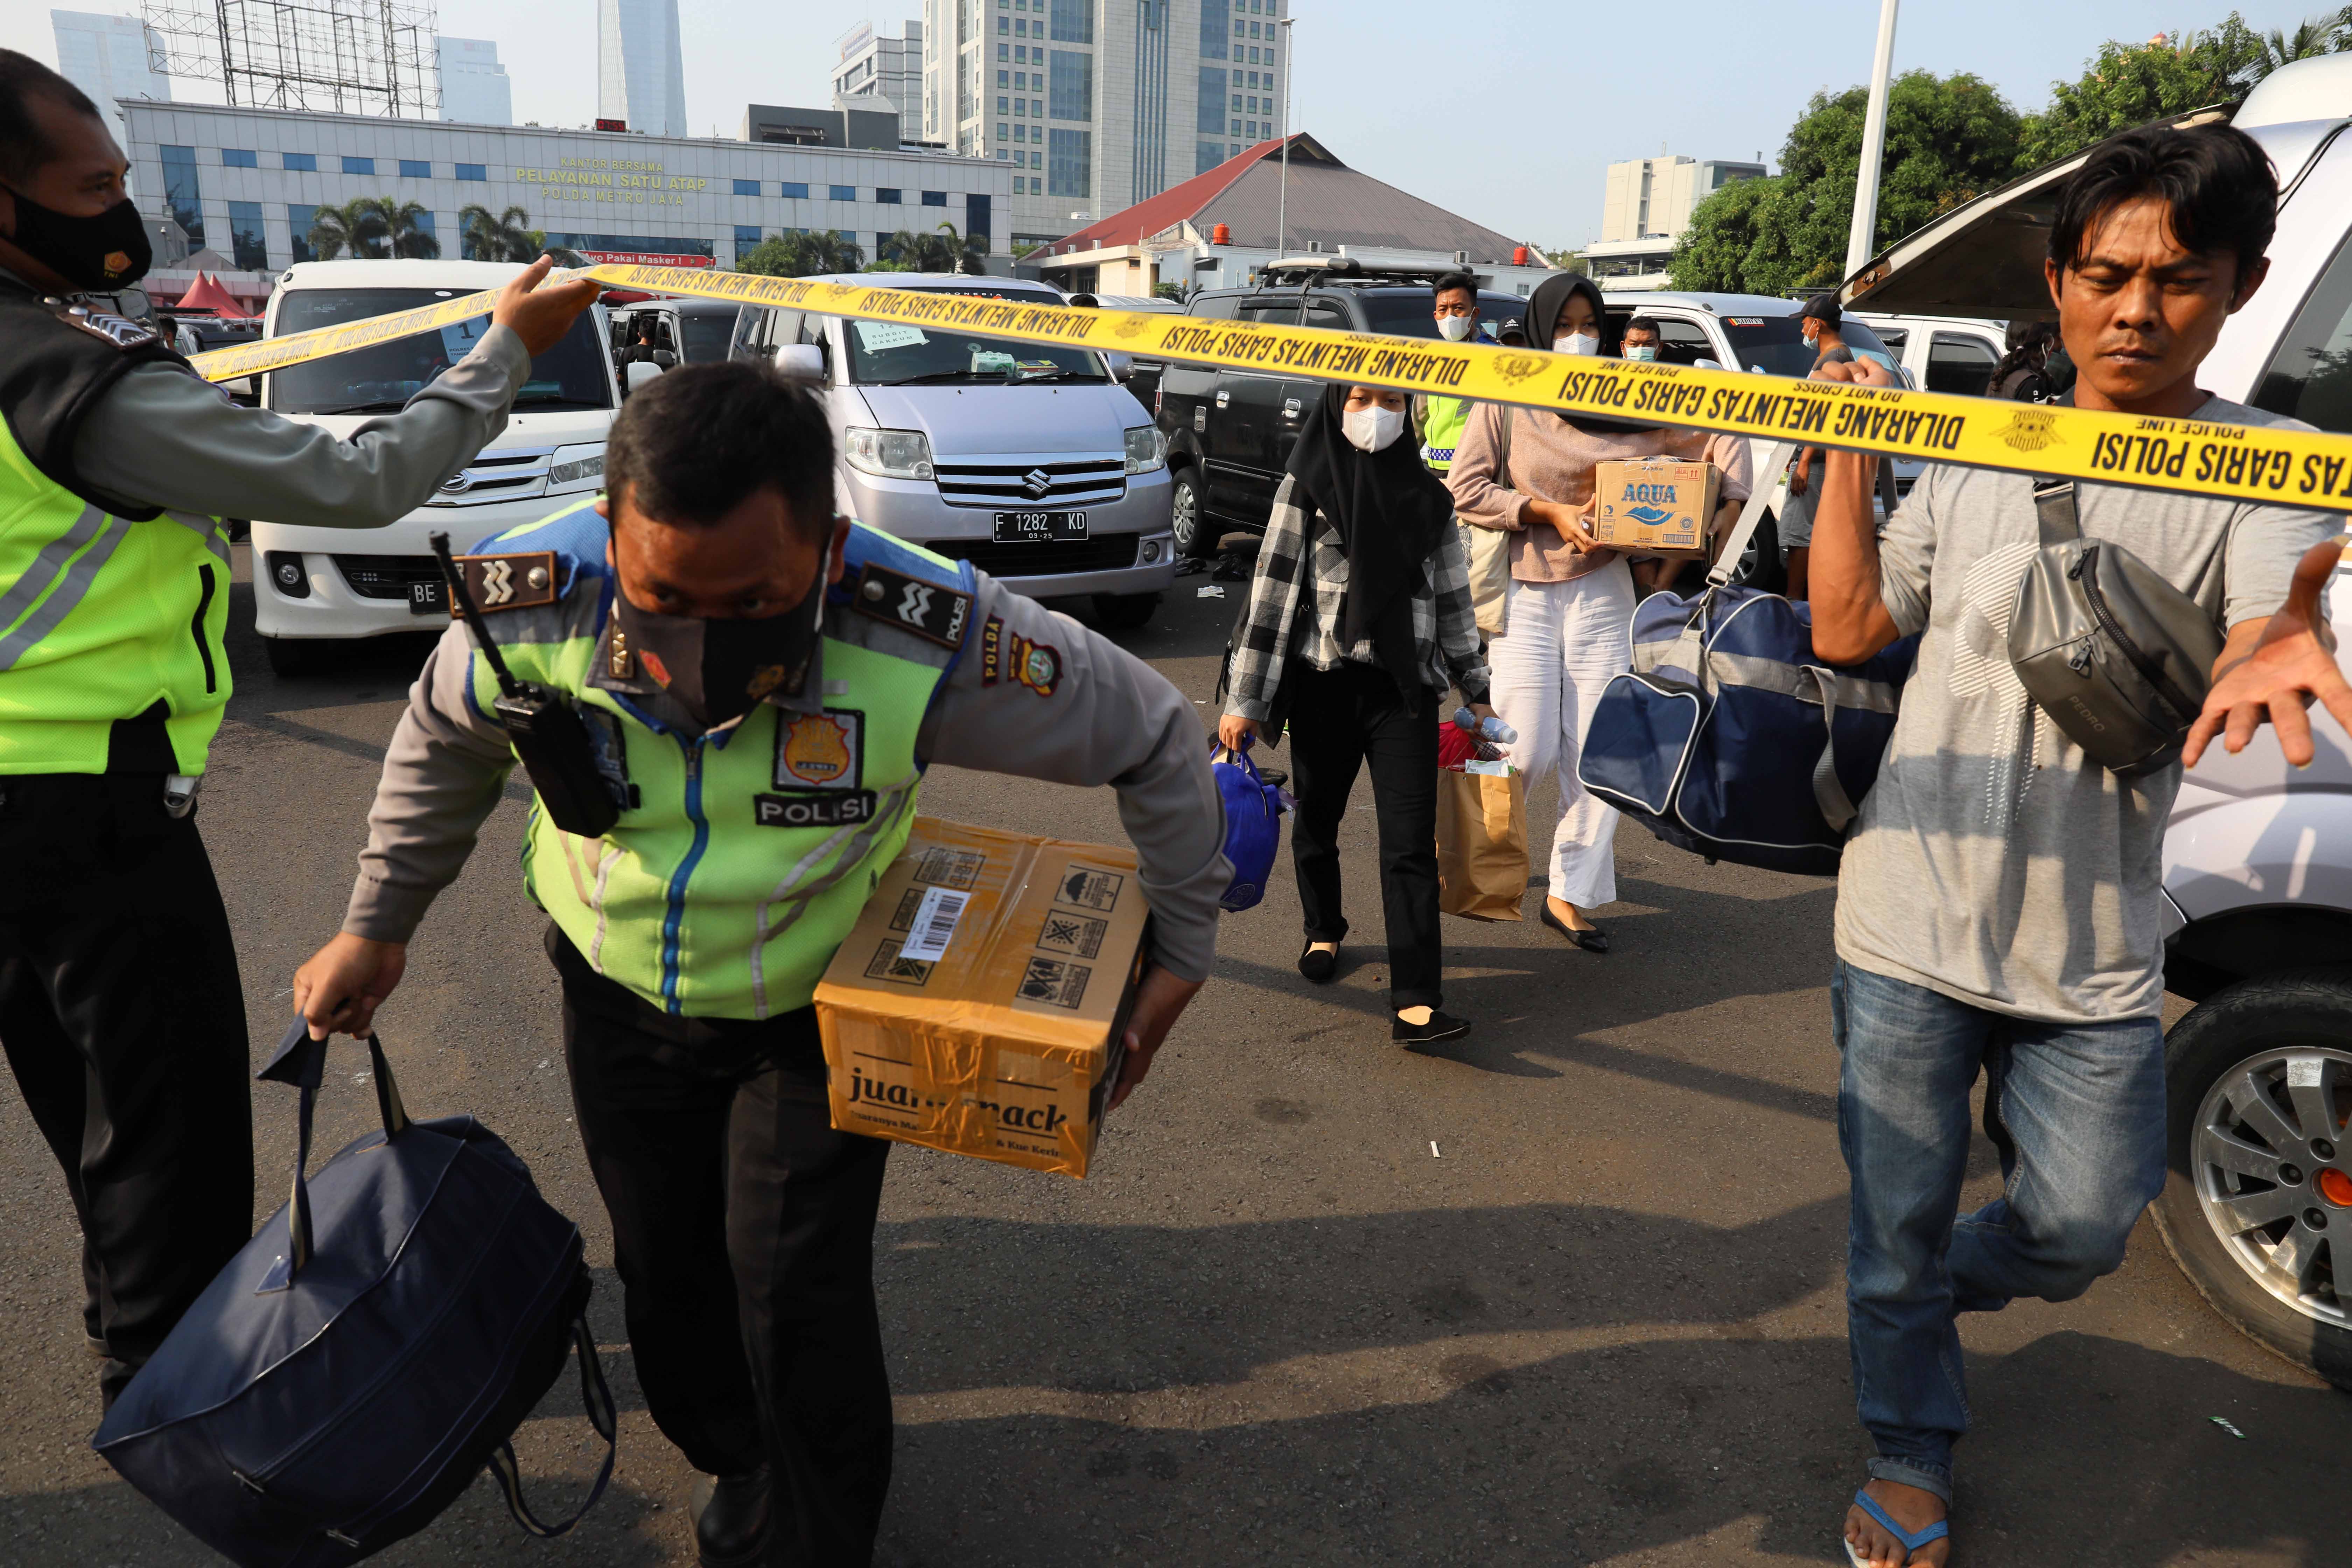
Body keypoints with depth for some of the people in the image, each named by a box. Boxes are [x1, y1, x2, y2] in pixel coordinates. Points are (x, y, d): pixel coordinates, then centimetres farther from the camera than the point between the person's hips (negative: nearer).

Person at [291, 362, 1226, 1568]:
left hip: (820, 1006, -3)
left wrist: (1180, 950, -13)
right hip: (619, 994, 3)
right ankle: (739, 1464, 49)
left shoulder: (925, 637, -35)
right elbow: (444, 745, -2)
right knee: (668, 1269, 16)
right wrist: (378, 926, 7)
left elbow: (1153, 739, -19)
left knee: (796, 1295, -4)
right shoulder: (531, 608, -27)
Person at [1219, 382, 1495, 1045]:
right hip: (1324, 684, -1)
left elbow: (1452, 597, 14)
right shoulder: (1306, 489, 0)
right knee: (1317, 821, 15)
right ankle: (1324, 932, 43)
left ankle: (1416, 1002, -11)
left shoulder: (1427, 497, 8)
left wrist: (1475, 689, 13)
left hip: (1405, 687, 1)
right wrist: (1243, 700, -7)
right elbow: (1271, 593, -4)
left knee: (1411, 841, -8)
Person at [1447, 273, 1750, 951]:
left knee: (1599, 751, 1)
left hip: (1602, 591, 3)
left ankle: (1571, 895, 11)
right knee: (1527, 751, -7)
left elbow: (1722, 438, 11)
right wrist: (1550, 512, -14)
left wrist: (1730, 504, -6)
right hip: (1524, 591, -3)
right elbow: (1464, 490, -6)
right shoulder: (1507, 403, -1)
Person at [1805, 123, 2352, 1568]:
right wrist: (1849, 450, -2)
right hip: (1910, 929, 1)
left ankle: (1941, 1286, 47)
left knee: (2083, 1227, 12)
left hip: (2095, 963, -1)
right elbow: (1846, 629, 3)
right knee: (1898, 1224, 12)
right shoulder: (1973, 458, 5)